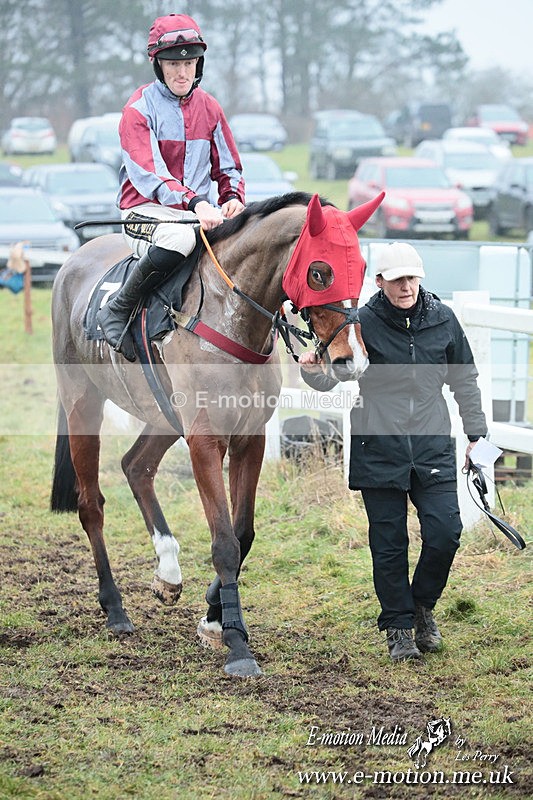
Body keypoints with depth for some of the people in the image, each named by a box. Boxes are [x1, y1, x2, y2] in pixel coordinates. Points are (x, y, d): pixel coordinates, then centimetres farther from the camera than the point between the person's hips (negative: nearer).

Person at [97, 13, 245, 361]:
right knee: (178, 237, -40)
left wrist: (232, 198, -6)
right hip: (147, 211, -5)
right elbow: (148, 175, -18)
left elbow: (228, 167, 18)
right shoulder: (140, 109, -5)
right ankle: (117, 311, -23)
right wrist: (193, 203, -33)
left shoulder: (209, 108, 13)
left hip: (201, 212, 6)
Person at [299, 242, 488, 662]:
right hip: (379, 450, -2)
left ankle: (423, 604, 22)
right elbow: (332, 378, -4)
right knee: (389, 545, 3)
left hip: (433, 449, 2)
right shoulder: (364, 323, -4)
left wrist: (476, 433, 12)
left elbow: (465, 380, 15)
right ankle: (399, 627, 17)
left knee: (445, 534, -5)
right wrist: (314, 370, -27)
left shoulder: (443, 319, 4)